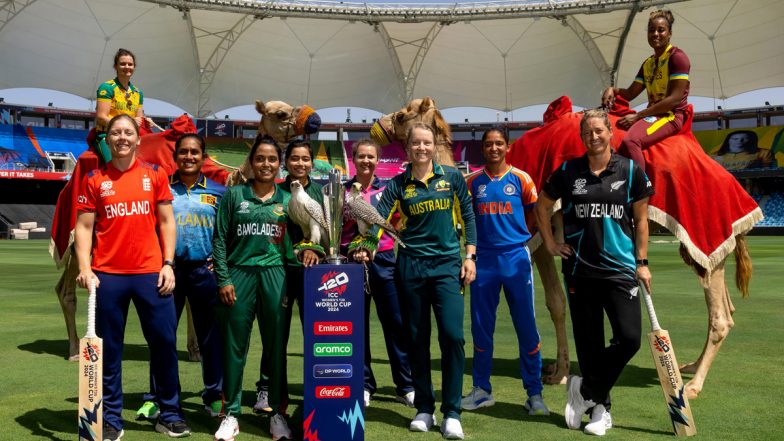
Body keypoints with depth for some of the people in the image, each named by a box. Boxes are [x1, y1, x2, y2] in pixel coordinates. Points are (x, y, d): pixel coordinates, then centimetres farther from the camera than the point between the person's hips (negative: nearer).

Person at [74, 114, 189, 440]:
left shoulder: (155, 175, 7)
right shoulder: (94, 179, 5)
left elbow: (166, 221, 8)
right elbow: (84, 227, 4)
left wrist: (168, 263, -1)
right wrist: (84, 268, -10)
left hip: (151, 272, 1)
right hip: (108, 275, 0)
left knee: (165, 343, 4)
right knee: (109, 350, 6)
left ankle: (169, 415, 18)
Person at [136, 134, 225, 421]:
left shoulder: (218, 192, 7)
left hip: (205, 271, 0)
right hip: (169, 269, 0)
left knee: (210, 335, 6)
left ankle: (214, 395, 19)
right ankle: (156, 397, 17)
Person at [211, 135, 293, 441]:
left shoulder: (288, 198, 8)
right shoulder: (234, 194, 4)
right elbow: (219, 240, 2)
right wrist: (223, 279, -5)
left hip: (275, 276, 1)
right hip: (239, 275, -1)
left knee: (276, 346, 6)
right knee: (234, 347, 5)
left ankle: (277, 413, 17)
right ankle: (231, 414, 17)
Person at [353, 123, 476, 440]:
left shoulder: (452, 177, 3)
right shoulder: (398, 185, 3)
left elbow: (467, 216, 7)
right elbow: (379, 217, -8)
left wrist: (470, 255, 1)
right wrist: (365, 245, -26)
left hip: (448, 264, -1)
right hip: (411, 266, 1)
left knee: (452, 335, -11)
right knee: (417, 339, 7)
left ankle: (451, 413, 2)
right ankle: (424, 409, 20)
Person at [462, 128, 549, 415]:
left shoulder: (520, 178, 1)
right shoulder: (473, 182, 6)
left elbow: (534, 212, 12)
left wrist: (515, 237, 8)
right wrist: (478, 242, 8)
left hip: (516, 258, -2)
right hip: (484, 259, 2)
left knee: (526, 326, 0)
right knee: (481, 326, 7)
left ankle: (534, 393, 11)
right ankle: (482, 390, 21)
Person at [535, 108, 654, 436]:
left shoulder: (631, 170, 1)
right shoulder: (568, 172, 2)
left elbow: (640, 219, 6)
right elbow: (543, 205, 16)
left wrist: (642, 262, 2)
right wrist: (550, 243, 8)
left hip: (620, 268, 0)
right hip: (579, 268, 1)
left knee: (629, 338, -11)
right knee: (588, 341, 6)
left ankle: (585, 389, 9)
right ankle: (601, 408, 21)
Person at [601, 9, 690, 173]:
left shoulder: (677, 57, -7)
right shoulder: (648, 63, 17)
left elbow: (674, 99, -16)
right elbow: (630, 94, 16)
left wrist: (637, 116, -18)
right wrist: (613, 90, -7)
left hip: (672, 116, -9)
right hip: (653, 115, 9)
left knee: (630, 141, -35)